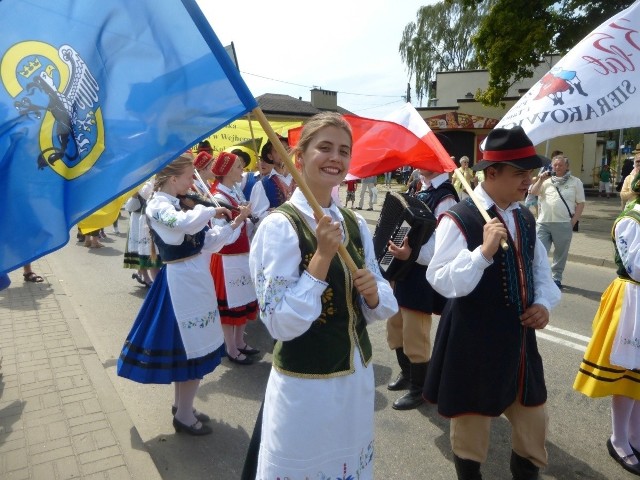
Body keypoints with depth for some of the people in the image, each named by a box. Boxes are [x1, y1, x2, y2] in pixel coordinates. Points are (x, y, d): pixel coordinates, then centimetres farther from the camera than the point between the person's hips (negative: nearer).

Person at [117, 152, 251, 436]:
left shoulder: (180, 204, 13)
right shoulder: (157, 206, -14)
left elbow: (208, 241, 10)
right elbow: (185, 223, -37)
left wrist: (235, 224, 1)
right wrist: (211, 210, -21)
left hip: (194, 279, 9)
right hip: (183, 281, -9)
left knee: (185, 344, 18)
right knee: (194, 348, -1)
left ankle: (181, 404, 34)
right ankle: (184, 415, 15)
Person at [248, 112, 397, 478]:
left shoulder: (356, 225, 2)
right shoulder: (280, 226, -17)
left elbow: (378, 307, 7)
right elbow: (280, 324, -22)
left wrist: (372, 292, -15)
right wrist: (323, 256, -27)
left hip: (358, 376, 6)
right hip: (305, 383, -6)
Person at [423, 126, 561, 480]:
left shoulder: (525, 219, 6)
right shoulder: (458, 219, -18)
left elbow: (541, 269, 16)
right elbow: (442, 282, -25)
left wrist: (544, 304, -1)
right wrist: (484, 251, -35)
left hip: (518, 339, 7)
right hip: (473, 343, -7)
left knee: (532, 419, 21)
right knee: (471, 424, 13)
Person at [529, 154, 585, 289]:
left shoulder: (575, 182, 5)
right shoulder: (546, 180, 12)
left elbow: (580, 203, 4)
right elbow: (533, 193, 4)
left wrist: (573, 221, -4)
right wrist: (540, 180, -7)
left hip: (564, 224, -1)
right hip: (543, 222, 2)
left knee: (561, 252, 8)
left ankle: (557, 277, 20)